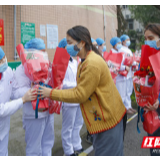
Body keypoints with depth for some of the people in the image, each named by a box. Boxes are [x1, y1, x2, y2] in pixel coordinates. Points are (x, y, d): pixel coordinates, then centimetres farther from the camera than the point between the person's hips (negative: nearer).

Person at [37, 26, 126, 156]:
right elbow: (81, 89, 8)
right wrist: (57, 93, 1)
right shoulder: (85, 61, 8)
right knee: (100, 150, 21)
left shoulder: (92, 64, -24)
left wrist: (52, 94, -12)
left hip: (107, 118, -9)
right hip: (102, 116, 9)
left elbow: (80, 95, -21)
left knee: (106, 152, 5)